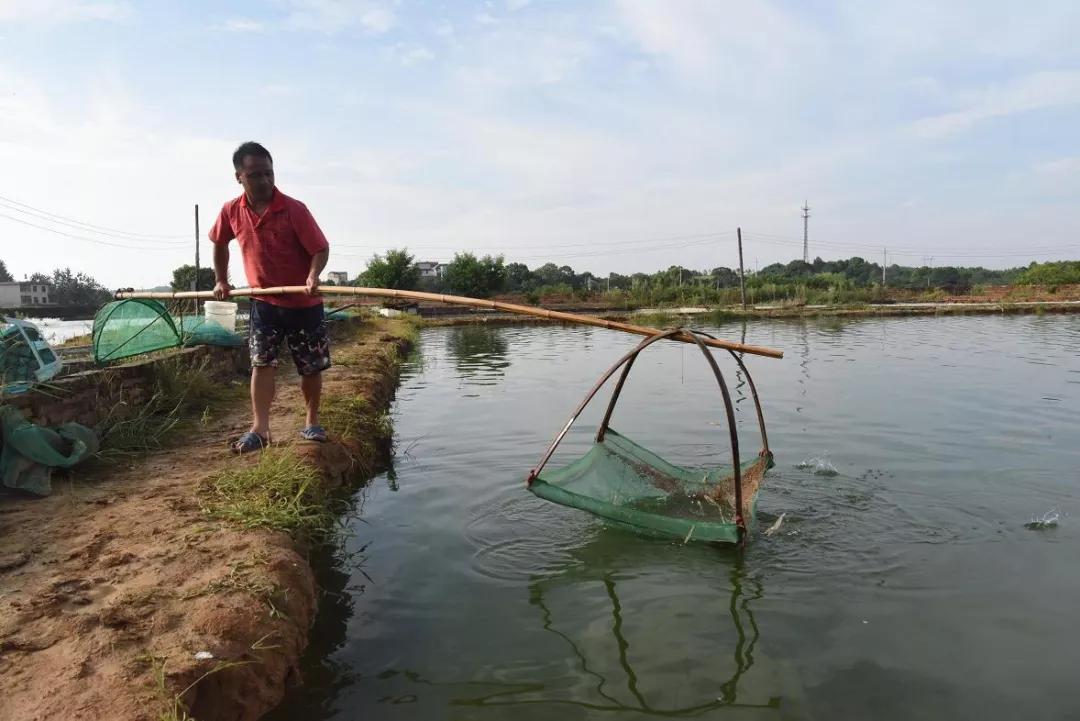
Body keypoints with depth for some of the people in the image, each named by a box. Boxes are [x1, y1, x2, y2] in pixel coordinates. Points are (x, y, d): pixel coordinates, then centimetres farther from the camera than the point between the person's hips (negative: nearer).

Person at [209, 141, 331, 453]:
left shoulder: (294, 209, -17)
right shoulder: (231, 211, -4)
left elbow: (321, 248, -17)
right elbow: (219, 243, 16)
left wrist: (313, 275, -35)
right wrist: (221, 281, 16)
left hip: (304, 301, -2)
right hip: (263, 300, 3)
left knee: (311, 367, 5)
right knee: (262, 362, -6)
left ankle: (312, 423, 22)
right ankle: (260, 429, -5)